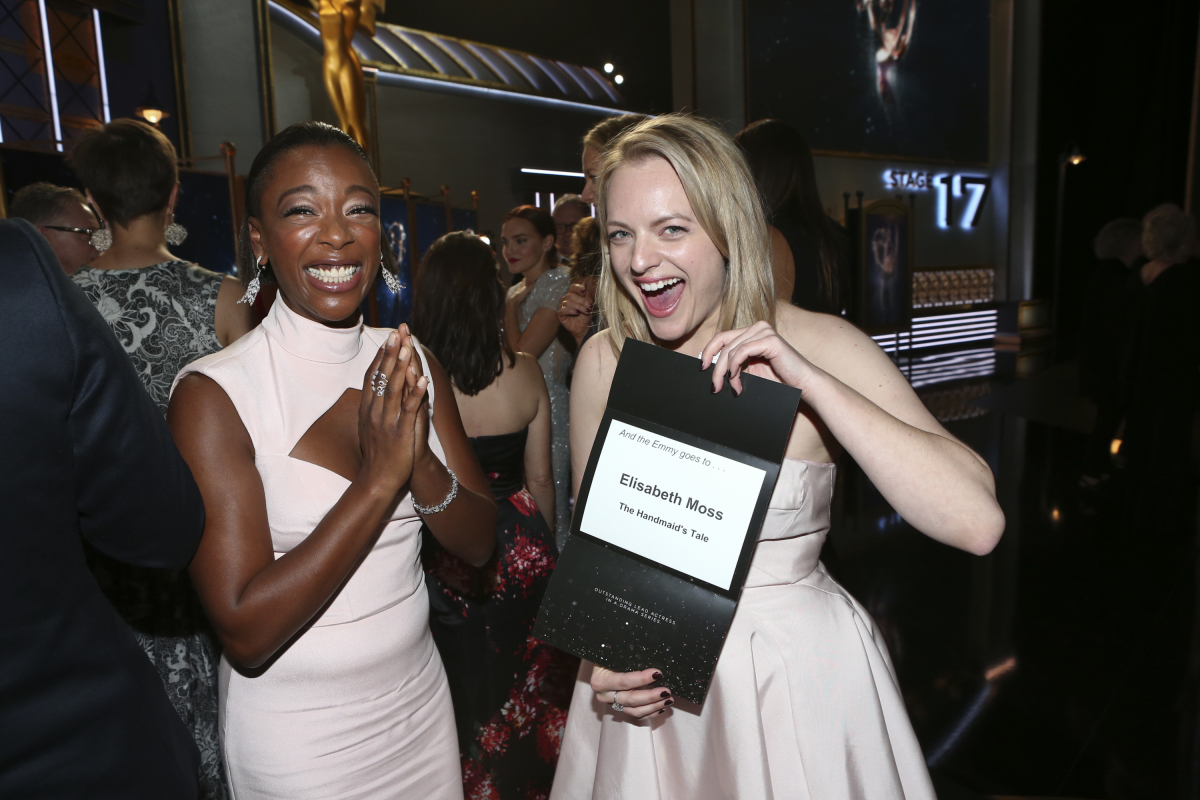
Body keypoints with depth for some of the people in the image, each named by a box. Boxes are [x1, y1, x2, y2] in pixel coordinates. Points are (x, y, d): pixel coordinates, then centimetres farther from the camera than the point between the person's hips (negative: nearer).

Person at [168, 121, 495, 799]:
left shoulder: (411, 364, -4)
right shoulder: (214, 393, -18)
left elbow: (480, 544, -4)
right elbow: (246, 634, -22)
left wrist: (420, 464, -24)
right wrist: (380, 477, -29)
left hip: (421, 700, 5)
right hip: (296, 736, -4)